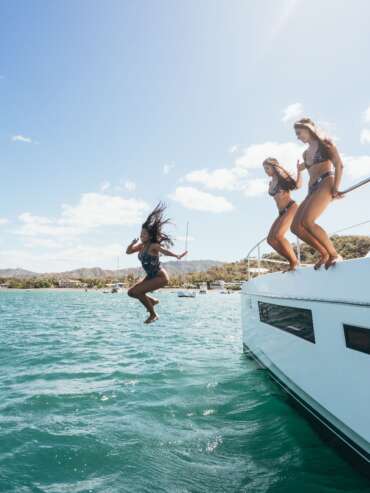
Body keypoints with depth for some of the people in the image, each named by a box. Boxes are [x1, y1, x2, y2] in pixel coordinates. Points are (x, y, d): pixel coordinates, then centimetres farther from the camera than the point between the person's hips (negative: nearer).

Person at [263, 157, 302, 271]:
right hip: (282, 213, 8)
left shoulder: (283, 177, 1)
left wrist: (299, 170, -13)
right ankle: (292, 261, 1)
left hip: (291, 208, -8)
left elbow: (298, 185, -13)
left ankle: (294, 261, -11)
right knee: (270, 239, -6)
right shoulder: (271, 183, 19)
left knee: (278, 236, -26)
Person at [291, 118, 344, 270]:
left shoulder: (324, 143, 7)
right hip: (313, 189, 7)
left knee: (307, 221, -28)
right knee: (296, 226, -9)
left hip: (326, 184, -7)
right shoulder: (306, 153, 25)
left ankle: (335, 255, -16)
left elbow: (339, 165, -4)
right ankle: (325, 254, -2)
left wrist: (335, 187, -14)